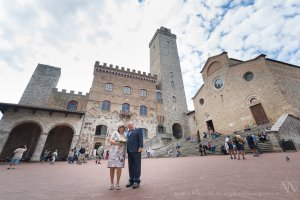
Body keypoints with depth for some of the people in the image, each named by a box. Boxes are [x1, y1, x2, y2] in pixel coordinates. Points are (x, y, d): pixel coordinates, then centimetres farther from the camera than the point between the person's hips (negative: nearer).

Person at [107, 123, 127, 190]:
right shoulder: (115, 133, 0)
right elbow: (110, 140, -9)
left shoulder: (124, 135, 13)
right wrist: (117, 143, -22)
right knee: (112, 167, -2)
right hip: (114, 152, -2)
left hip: (121, 153, 3)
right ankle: (111, 184, 12)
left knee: (119, 167, -3)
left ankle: (118, 184, 8)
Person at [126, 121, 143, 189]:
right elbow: (127, 141, 17)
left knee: (137, 166, 0)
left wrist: (140, 147, -16)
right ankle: (131, 180, 20)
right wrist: (127, 149, 6)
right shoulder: (128, 132, 22)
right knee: (130, 166, 9)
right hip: (129, 151, 6)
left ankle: (137, 181, 8)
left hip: (136, 150, -6)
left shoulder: (138, 130, 4)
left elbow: (141, 139, -6)